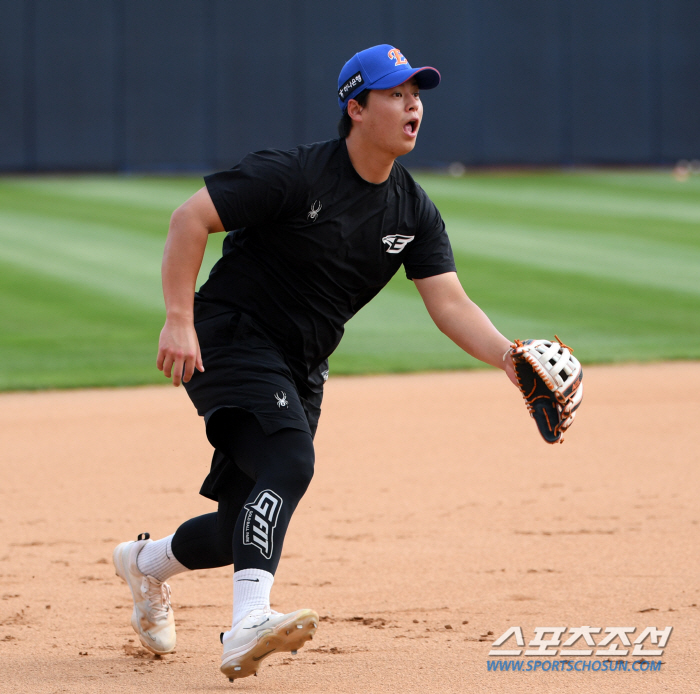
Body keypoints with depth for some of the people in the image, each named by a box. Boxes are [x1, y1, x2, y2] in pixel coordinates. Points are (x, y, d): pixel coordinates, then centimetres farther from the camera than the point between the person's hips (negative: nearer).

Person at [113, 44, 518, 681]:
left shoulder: (414, 211, 2)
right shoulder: (295, 175, -18)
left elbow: (450, 304, -3)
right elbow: (190, 218, -18)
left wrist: (508, 358, -21)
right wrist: (180, 321, -25)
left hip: (300, 372, 7)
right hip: (232, 340, -7)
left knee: (248, 526, 9)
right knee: (289, 462, -31)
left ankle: (147, 562, 40)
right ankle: (248, 627, -42)